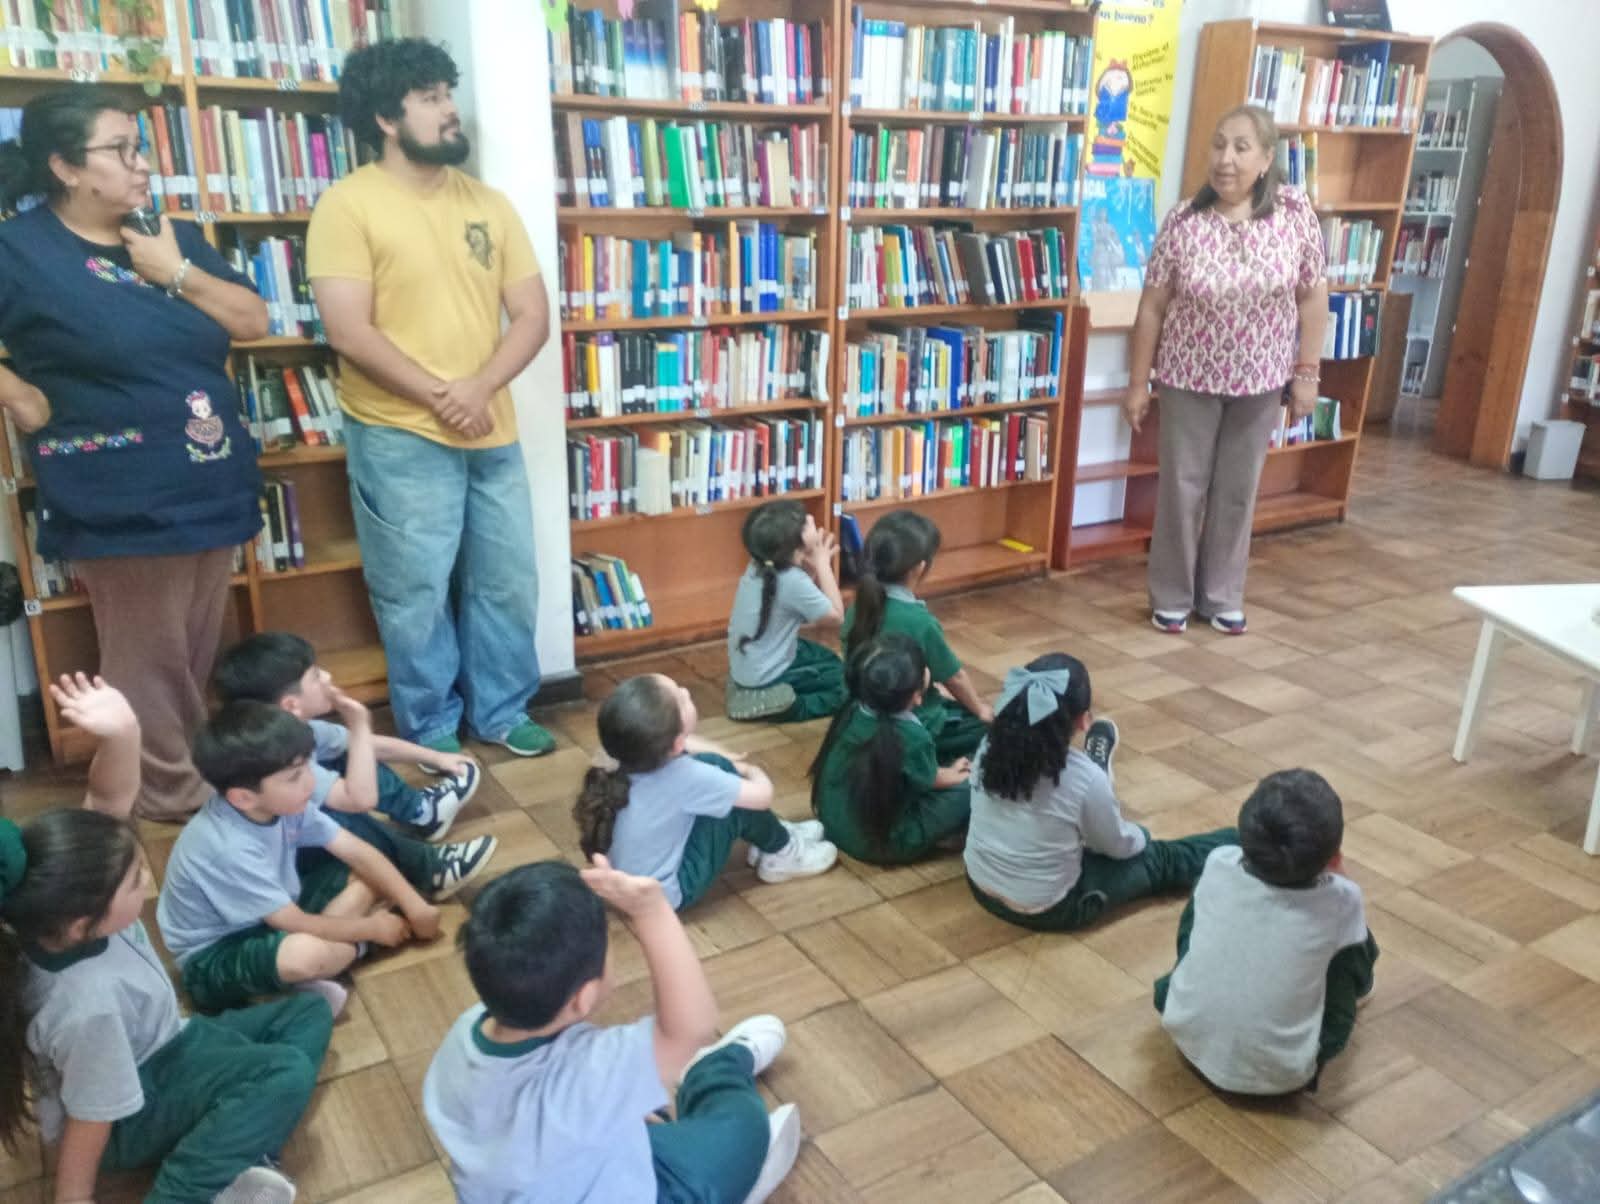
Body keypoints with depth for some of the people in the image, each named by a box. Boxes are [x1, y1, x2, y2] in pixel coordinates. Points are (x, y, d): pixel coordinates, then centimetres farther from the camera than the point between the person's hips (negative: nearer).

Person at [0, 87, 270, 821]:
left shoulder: (175, 237, 12)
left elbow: (254, 322, 4)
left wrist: (175, 271, -5)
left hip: (214, 487, 6)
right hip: (124, 505, -6)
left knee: (195, 661, 17)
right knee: (149, 666, 4)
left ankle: (191, 780, 32)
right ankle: (171, 802, 19)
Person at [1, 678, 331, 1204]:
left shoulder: (69, 910, -18)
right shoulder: (90, 1004, -38)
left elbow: (110, 800, -22)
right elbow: (90, 1117, -24)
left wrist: (121, 733, -41)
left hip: (159, 1046, 9)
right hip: (134, 1112, -9)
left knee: (309, 1012, 6)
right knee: (287, 1074, -27)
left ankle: (227, 1149, -5)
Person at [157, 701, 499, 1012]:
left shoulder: (281, 802, -13)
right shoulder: (228, 848, -35)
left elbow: (356, 850, -5)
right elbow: (297, 925, -28)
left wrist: (414, 904, -10)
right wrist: (372, 928, -14)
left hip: (274, 916, 7)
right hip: (214, 956, -7)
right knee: (305, 954, -37)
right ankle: (354, 947, -9)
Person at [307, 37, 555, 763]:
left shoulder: (489, 205, 8)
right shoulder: (348, 204, -7)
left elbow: (533, 315, 4)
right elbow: (349, 332, -14)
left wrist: (481, 387, -13)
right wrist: (439, 397, -16)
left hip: (493, 434, 5)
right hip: (399, 438, -5)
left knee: (507, 582, 11)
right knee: (416, 594, 3)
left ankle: (501, 711, 28)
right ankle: (430, 729, 21)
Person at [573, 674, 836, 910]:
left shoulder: (631, 754, -11)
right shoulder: (684, 777, -31)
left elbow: (691, 745, 14)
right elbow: (763, 795, -18)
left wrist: (732, 763, 10)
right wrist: (751, 770, 2)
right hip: (662, 895, -8)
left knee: (715, 764, 5)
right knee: (739, 801, -12)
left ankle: (771, 834, 23)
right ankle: (780, 854, 16)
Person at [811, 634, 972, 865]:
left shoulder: (851, 711, -8)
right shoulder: (912, 737, -27)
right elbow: (928, 780, -4)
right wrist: (953, 775, 17)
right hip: (877, 843, -7)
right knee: (967, 791, -3)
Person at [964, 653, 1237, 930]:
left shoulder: (990, 747, -13)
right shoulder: (1086, 778, -26)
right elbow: (1117, 845, -7)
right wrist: (1140, 836, 17)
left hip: (980, 885, 5)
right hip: (1046, 910, -5)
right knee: (1159, 859, 15)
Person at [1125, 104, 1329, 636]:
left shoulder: (1296, 212, -9)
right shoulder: (1183, 222, -13)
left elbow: (1313, 296, -2)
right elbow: (1152, 307, -7)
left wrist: (1307, 372, -3)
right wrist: (1138, 383, -5)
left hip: (1260, 380, 2)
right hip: (1190, 378, -1)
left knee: (1237, 492, 13)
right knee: (1182, 488, 8)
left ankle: (1221, 596, 29)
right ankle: (1171, 597, 24)